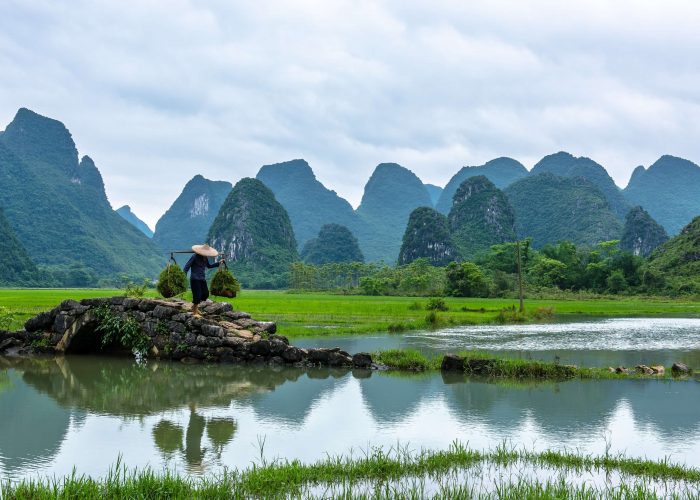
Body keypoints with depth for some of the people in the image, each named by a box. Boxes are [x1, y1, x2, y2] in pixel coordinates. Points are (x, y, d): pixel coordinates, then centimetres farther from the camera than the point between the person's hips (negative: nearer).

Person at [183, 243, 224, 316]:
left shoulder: (205, 258, 9)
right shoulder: (195, 257, -12)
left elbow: (209, 266, 27)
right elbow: (187, 266, -15)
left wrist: (219, 263, 24)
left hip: (202, 279, 7)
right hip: (195, 279, -7)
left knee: (205, 294, 8)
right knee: (197, 295, -7)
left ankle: (195, 306, 29)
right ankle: (195, 312, 8)